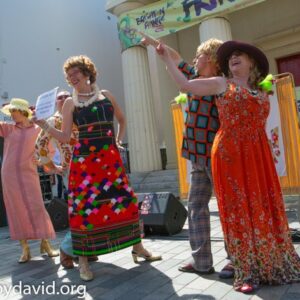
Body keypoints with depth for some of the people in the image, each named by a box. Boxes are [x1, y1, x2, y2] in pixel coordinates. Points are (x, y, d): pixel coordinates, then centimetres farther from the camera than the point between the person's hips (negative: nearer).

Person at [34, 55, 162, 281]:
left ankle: (138, 248, 21)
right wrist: (44, 125, -11)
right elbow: (65, 137, 0)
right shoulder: (70, 103, 5)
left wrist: (118, 140, 17)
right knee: (84, 206, -2)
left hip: (110, 157, 2)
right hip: (85, 159, -1)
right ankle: (84, 260, 11)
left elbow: (122, 119, 24)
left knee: (125, 201, 3)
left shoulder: (105, 95, 10)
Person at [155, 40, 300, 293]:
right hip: (230, 154, -4)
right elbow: (185, 84, 5)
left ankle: (274, 264, 22)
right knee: (239, 209, -2)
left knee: (265, 208, 8)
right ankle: (247, 271, 7)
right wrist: (166, 58, 6)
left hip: (258, 156, 4)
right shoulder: (222, 84, 9)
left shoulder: (262, 93, 20)